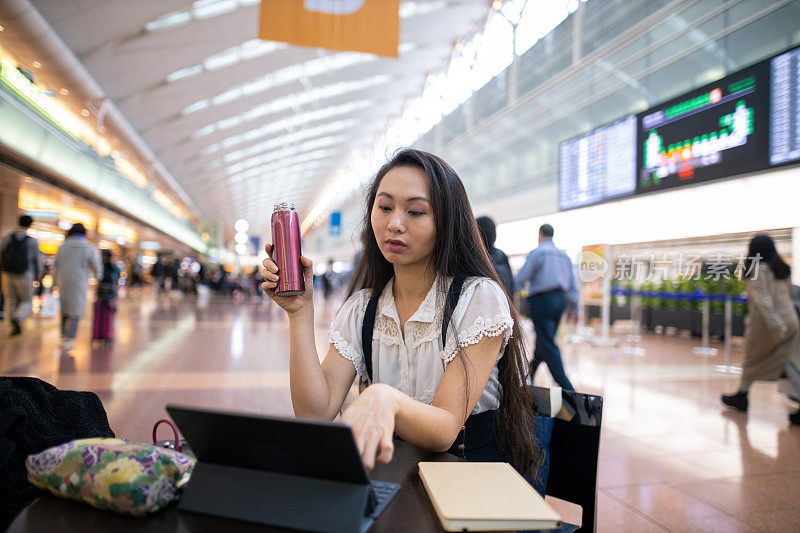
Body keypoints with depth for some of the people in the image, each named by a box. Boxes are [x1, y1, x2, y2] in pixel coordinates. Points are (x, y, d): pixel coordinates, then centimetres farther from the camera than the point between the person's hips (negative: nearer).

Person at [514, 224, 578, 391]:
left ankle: (566, 388, -11)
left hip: (542, 300, -8)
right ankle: (529, 376, 30)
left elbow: (520, 279, -7)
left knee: (548, 346, -6)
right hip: (560, 300, 8)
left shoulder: (537, 253, -7)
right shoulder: (564, 255, 13)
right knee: (543, 341, 17)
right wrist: (574, 308, 18)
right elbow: (573, 285, 13)